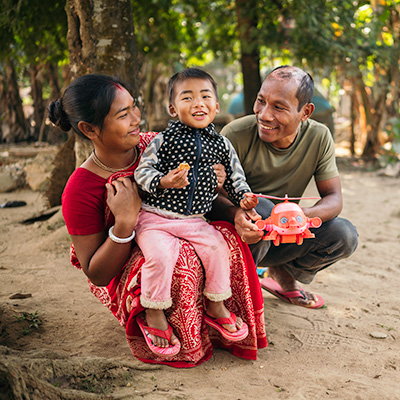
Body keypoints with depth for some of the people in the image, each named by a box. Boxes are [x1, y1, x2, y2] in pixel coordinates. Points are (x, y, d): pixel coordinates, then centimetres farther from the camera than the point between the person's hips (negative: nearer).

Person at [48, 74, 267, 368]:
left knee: (227, 237, -25)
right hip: (126, 277, -5)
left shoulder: (152, 144, -6)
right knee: (180, 260, -37)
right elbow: (97, 275, -16)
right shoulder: (80, 191, -20)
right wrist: (125, 222, -31)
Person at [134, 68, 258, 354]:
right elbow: (142, 171, -6)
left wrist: (243, 196, -1)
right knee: (161, 254, -27)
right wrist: (163, 182, -25)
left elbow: (234, 175, 17)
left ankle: (216, 306, 7)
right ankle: (154, 312, -5)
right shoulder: (164, 139, -4)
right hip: (155, 216, -3)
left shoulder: (221, 144, 8)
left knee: (217, 247, -17)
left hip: (195, 220, 4)